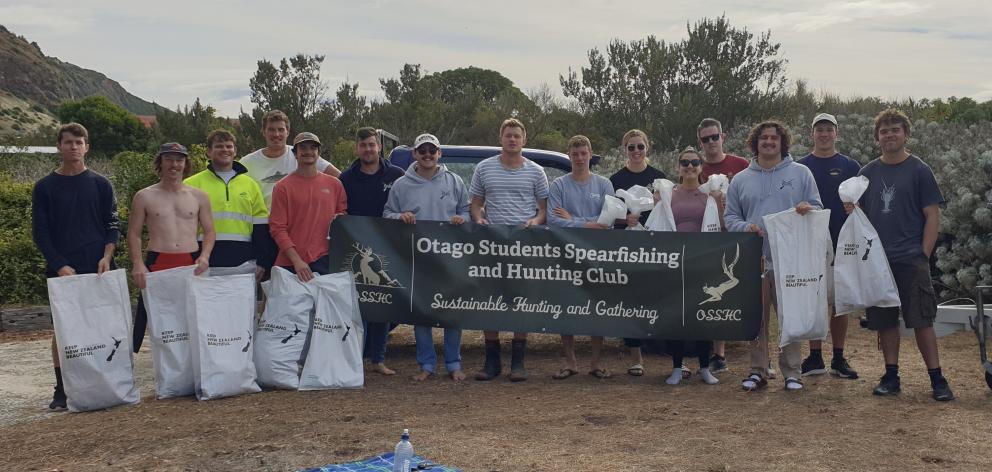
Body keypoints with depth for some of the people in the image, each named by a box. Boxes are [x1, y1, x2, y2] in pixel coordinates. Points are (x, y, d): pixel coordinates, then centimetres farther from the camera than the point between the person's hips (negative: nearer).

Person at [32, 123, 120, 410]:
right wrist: (61, 266, -10)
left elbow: (113, 225, 9)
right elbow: (40, 232, 2)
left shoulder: (100, 184, 9)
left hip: (98, 269, 1)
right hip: (62, 271, -1)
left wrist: (107, 256, -8)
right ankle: (61, 390, 4)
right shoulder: (45, 187, 5)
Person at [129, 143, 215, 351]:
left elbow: (209, 232, 12)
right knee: (145, 318, -7)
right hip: (157, 264, -2)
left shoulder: (199, 197, 12)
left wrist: (205, 256, -7)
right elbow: (134, 234, 6)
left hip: (192, 264, 2)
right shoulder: (144, 197, 7)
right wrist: (137, 263, -9)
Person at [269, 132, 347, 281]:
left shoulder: (334, 184, 10)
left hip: (326, 262, 2)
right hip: (291, 264, -2)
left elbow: (343, 214, 23)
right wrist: (297, 260, -13)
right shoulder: (282, 187, 2)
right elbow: (278, 228, -3)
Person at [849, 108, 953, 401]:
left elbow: (933, 215, -2)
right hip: (876, 260, 4)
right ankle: (891, 377, 16)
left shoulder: (919, 170, 0)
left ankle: (937, 379, 1)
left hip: (911, 260, -4)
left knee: (922, 321, -5)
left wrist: (923, 255, -9)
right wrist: (851, 210, -8)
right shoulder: (867, 173, 10)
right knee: (884, 320, 7)